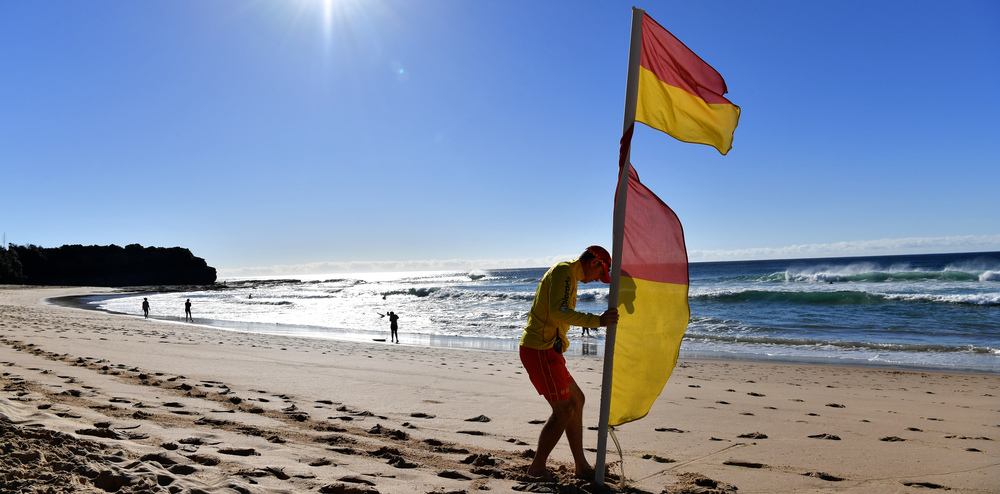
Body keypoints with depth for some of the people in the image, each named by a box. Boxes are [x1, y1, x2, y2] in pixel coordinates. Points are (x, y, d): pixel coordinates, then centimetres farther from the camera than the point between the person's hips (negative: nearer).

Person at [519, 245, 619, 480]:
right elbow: (558, 312, -28)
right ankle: (537, 467, 10)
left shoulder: (567, 274, 20)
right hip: (539, 349, -11)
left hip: (546, 350, 11)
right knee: (564, 410, -4)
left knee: (576, 400, 15)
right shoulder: (564, 271, -12)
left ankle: (581, 465, 23)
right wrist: (597, 321, -32)